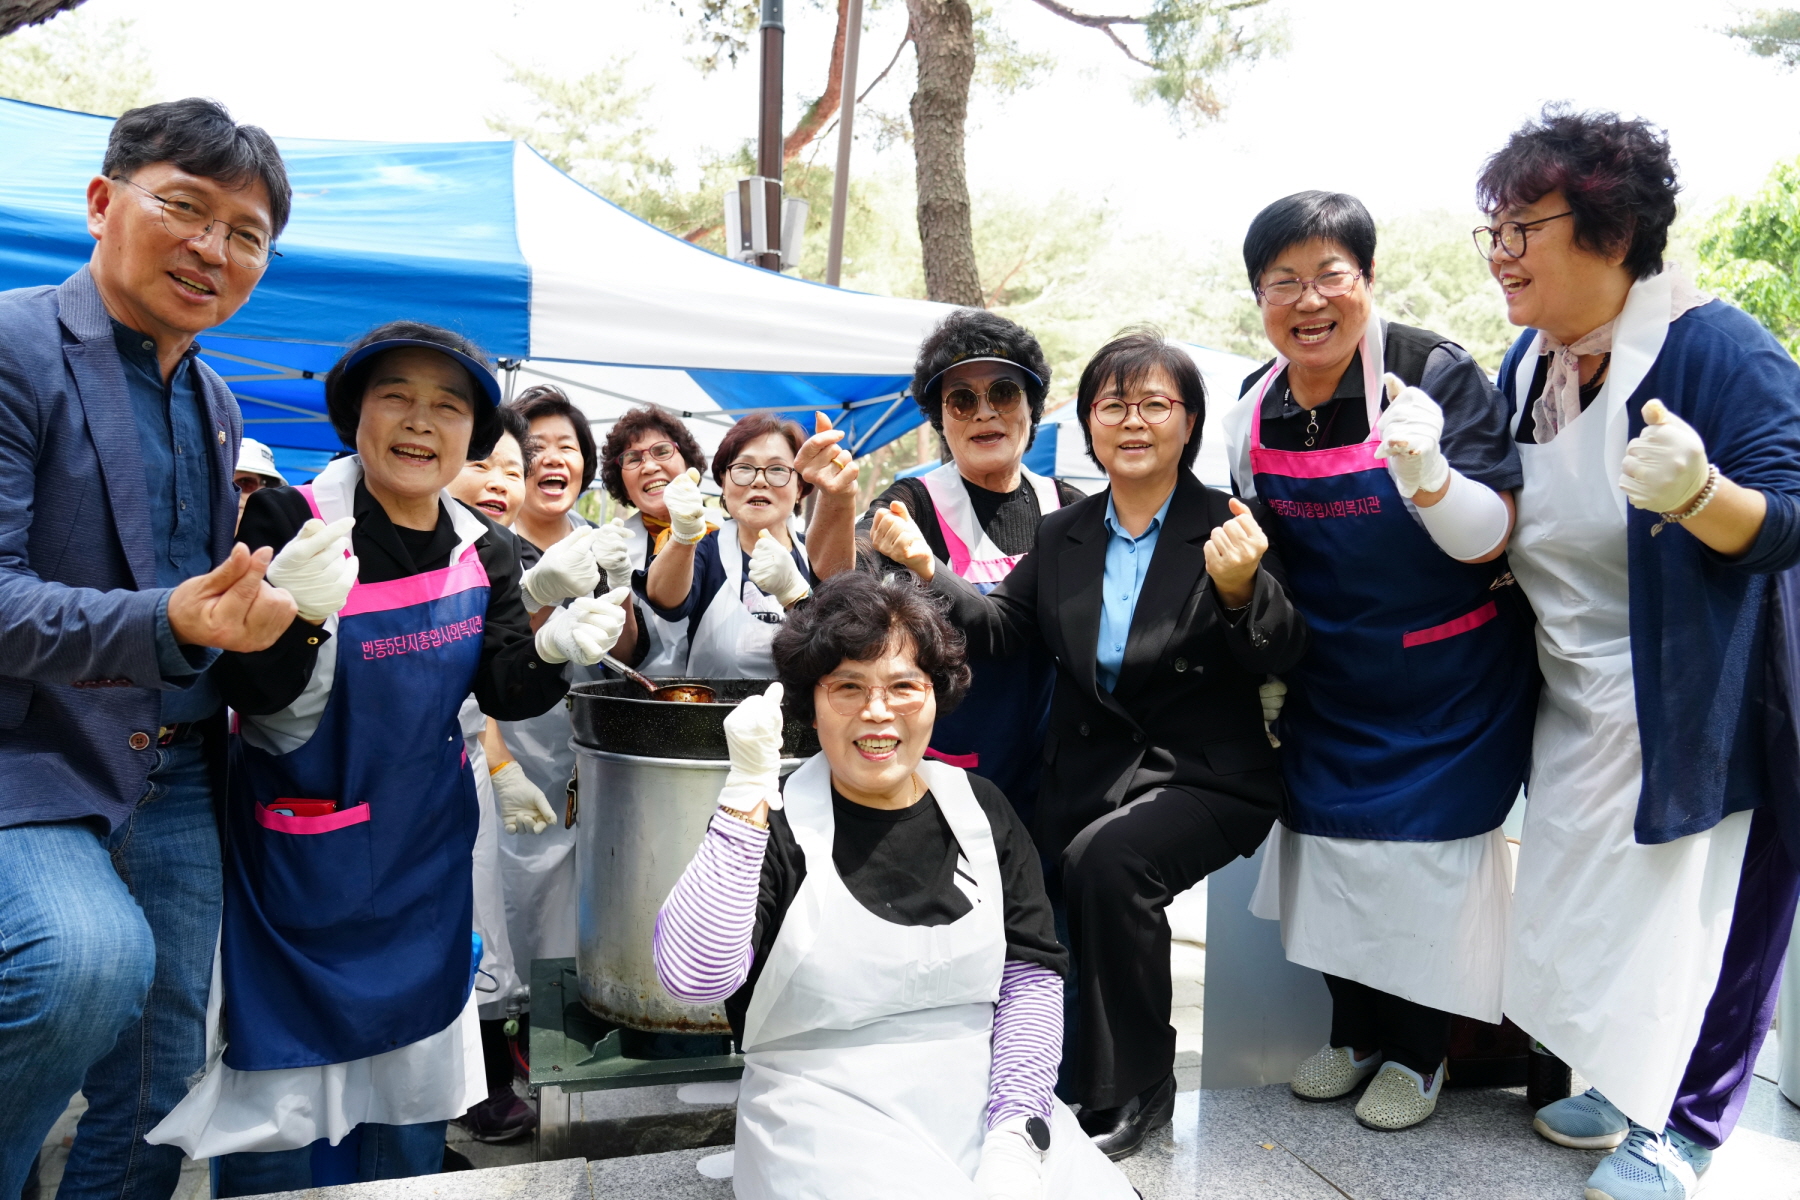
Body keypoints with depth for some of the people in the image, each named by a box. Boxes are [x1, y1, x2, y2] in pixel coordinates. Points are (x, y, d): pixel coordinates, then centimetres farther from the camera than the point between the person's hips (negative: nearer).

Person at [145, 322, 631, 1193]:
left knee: (405, 1100, 17)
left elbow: (504, 690, -3)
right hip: (300, 853, -4)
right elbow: (254, 696, -18)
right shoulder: (290, 521, -17)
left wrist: (555, 647, -24)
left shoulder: (484, 553, -2)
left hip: (423, 854, 4)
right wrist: (299, 616, -38)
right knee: (278, 1108, 7)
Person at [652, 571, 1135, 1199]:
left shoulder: (979, 809, 7)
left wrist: (1016, 1135, -9)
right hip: (828, 1112, -4)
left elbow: (1030, 976, 4)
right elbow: (692, 976, -20)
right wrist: (748, 788, -23)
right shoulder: (775, 824, -5)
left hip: (984, 1098, 4)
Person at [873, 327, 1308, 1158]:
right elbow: (999, 630, 5)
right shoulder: (1060, 535, 11)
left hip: (1203, 777, -4)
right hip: (1087, 774, 4)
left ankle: (1132, 1090, -7)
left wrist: (1238, 590, -32)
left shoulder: (1230, 529, -4)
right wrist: (926, 570, -10)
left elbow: (1281, 658, -12)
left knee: (1106, 856, -30)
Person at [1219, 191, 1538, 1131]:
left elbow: (1487, 541, -21)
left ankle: (1418, 1051, 28)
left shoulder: (1436, 375, -19)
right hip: (1328, 686, 5)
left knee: (1426, 858, 5)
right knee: (1331, 848, 13)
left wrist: (1425, 471, -40)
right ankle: (1356, 1030, 36)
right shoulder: (1254, 408, -3)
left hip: (1444, 685, -5)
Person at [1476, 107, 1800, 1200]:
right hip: (1580, 710, 7)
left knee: (1705, 915, 8)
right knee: (1598, 899, 19)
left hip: (1704, 711, -7)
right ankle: (1626, 1082, 42)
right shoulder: (1531, 360, 2)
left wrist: (1697, 492, -43)